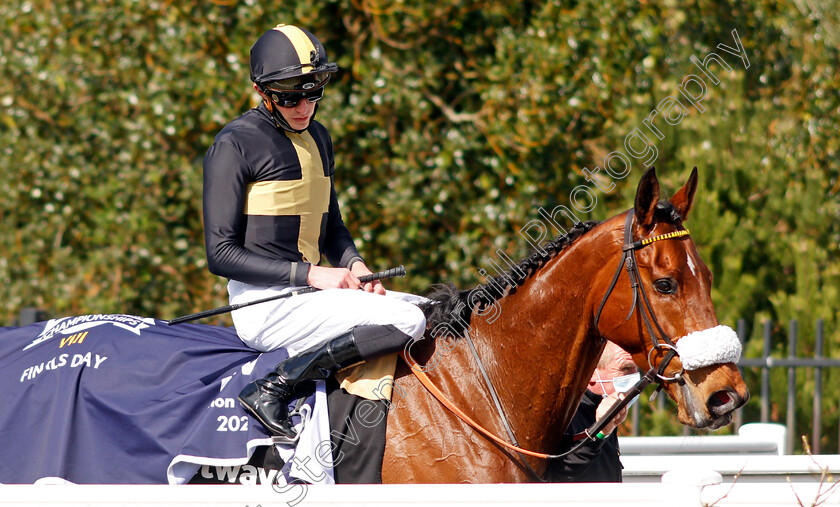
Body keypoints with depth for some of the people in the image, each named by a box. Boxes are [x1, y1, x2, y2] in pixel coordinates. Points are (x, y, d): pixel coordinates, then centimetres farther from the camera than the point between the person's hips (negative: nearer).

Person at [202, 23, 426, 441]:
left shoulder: (317, 138, 15)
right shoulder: (235, 145, -10)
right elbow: (221, 254, -13)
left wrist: (353, 265, 2)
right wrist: (309, 273, -18)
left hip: (308, 294, 9)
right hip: (264, 306, -9)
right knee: (406, 321, -23)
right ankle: (274, 387, -26)